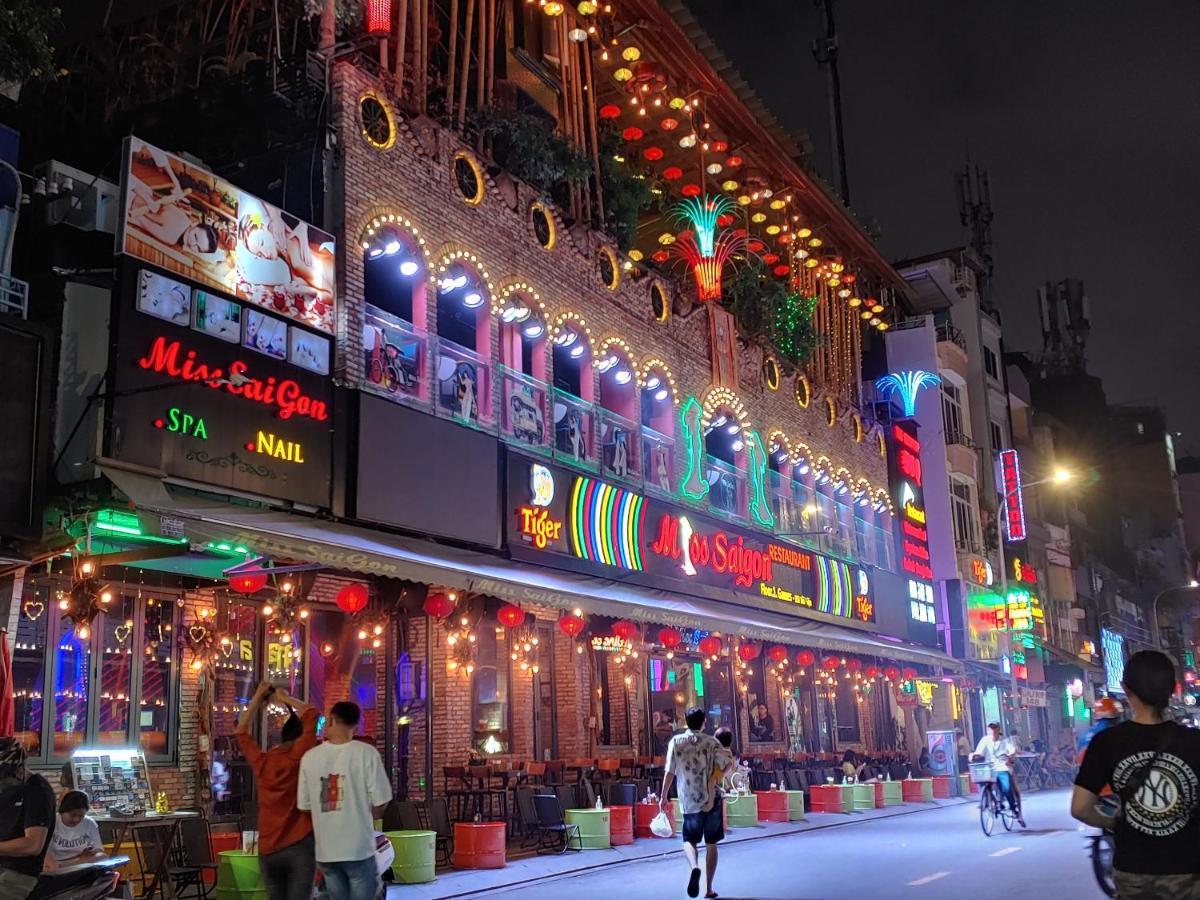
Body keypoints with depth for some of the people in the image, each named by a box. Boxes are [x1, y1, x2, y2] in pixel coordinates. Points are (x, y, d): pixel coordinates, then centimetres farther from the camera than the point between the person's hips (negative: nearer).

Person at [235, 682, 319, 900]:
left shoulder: (262, 762, 4)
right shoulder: (298, 758, -8)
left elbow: (240, 731, 21)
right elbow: (311, 714, -6)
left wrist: (257, 698, 20)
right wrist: (285, 698, 6)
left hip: (267, 850, 5)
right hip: (299, 846, -5)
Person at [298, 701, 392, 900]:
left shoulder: (309, 757, 0)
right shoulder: (366, 753, -9)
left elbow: (304, 805, 5)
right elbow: (380, 801, -8)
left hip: (325, 850, 4)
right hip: (359, 848, -3)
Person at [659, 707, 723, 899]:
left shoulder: (676, 741, -2)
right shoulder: (712, 742, -3)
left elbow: (669, 772, -3)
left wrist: (663, 797, 4)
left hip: (689, 802, 0)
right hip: (712, 800, 0)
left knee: (689, 840, 12)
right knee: (711, 844, 11)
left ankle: (694, 867, -19)